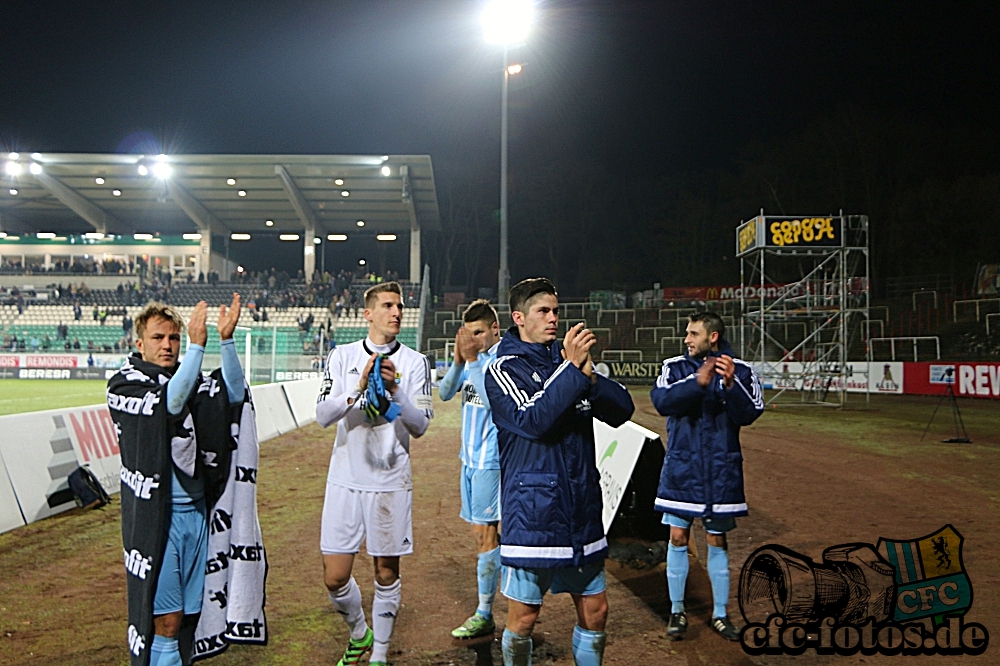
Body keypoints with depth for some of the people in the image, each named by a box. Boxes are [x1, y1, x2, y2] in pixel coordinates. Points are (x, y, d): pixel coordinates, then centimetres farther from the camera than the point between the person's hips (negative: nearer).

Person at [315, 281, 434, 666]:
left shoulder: (414, 362, 0)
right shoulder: (343, 357, 3)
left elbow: (420, 426, -4)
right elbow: (323, 415, -6)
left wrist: (395, 390, -19)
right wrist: (359, 389, -21)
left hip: (391, 482, -1)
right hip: (345, 479, 1)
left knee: (387, 572, 8)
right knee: (335, 577, 3)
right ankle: (359, 634, 32)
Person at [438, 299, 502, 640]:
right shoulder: (473, 357, 9)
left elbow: (495, 400, -24)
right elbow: (445, 393, 5)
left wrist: (472, 360, -23)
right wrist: (458, 360, -10)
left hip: (490, 460, -8)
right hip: (471, 456, 8)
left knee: (484, 532, -5)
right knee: (483, 532, 13)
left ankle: (484, 615, 3)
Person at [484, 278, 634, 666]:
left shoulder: (568, 360, 10)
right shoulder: (505, 369, -4)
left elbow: (622, 410, 2)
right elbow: (532, 420, -21)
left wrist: (591, 377, -15)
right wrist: (572, 368, -21)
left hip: (582, 509, 5)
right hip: (532, 513, -5)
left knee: (595, 611, 13)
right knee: (524, 618, 4)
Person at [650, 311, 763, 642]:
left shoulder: (741, 370, -2)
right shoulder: (675, 367, 0)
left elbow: (749, 414, -13)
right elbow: (662, 400, -17)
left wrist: (730, 385, -30)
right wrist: (697, 382, -32)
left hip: (721, 470, 0)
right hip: (681, 467, 1)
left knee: (717, 541, 9)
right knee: (678, 538, 4)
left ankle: (720, 614, 23)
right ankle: (677, 611, 19)